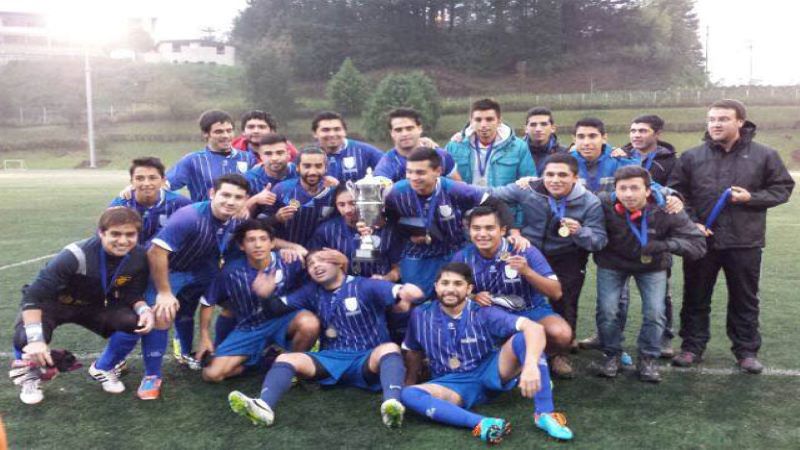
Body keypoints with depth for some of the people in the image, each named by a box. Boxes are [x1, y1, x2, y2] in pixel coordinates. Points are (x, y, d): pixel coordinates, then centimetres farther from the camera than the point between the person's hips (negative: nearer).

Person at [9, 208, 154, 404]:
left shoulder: (139, 258, -20)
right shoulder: (76, 255, -35)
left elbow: (133, 295, -8)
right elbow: (33, 295, -33)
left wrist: (144, 310, -31)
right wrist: (35, 338, -41)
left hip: (95, 306, 4)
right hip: (55, 302, -3)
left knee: (134, 322, -23)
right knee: (25, 339, -32)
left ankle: (102, 369, 8)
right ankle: (29, 375, 8)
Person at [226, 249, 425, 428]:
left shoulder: (365, 286, -6)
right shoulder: (312, 292, 11)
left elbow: (414, 293, -18)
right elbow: (277, 306, 8)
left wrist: (405, 292, -41)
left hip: (367, 360, -4)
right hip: (332, 359, 4)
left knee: (390, 348, -34)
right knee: (286, 359, -16)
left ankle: (392, 404, -59)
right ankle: (265, 406, -43)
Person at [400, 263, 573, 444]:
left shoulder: (484, 313, -14)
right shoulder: (421, 316, -4)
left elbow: (534, 328, -28)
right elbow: (413, 353, 15)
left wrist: (531, 365, -45)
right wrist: (409, 381, 1)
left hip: (492, 371, -1)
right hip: (453, 383, 2)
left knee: (523, 337, -27)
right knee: (407, 394, -29)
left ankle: (544, 414, -27)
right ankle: (481, 424, -43)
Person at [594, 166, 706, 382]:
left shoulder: (666, 211, -27)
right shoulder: (604, 204, -29)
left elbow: (698, 244, -27)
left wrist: (665, 245, -42)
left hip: (652, 267, 0)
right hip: (612, 264, 0)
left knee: (655, 313, -8)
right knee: (606, 310, -7)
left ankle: (648, 358, 16)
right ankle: (612, 355, 18)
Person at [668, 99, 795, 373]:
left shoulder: (764, 155, 0)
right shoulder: (691, 157, 2)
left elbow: (783, 188, 6)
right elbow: (676, 193, 6)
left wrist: (752, 197, -11)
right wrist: (690, 222, -6)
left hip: (745, 242, -1)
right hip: (700, 240, 1)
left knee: (745, 300, 11)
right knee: (696, 298, 10)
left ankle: (746, 350, 25)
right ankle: (692, 347, 23)